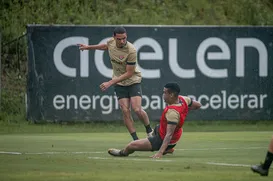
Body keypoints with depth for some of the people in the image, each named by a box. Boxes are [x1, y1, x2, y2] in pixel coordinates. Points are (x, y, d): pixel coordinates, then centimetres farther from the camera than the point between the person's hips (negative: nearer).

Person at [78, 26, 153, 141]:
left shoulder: (131, 51, -26)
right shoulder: (111, 42, -8)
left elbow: (129, 73, -23)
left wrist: (110, 83, -24)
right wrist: (89, 47, 23)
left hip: (133, 81, -4)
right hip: (119, 84, 4)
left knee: (137, 109, -16)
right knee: (125, 111, -8)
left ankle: (149, 131, 12)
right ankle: (135, 140, -3)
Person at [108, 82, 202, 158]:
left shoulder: (172, 112, -38)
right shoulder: (183, 99, -15)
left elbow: (169, 135, -41)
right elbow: (198, 105, 4)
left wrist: (160, 153, -46)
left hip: (162, 141, -10)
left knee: (131, 146, -8)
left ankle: (122, 153, 24)